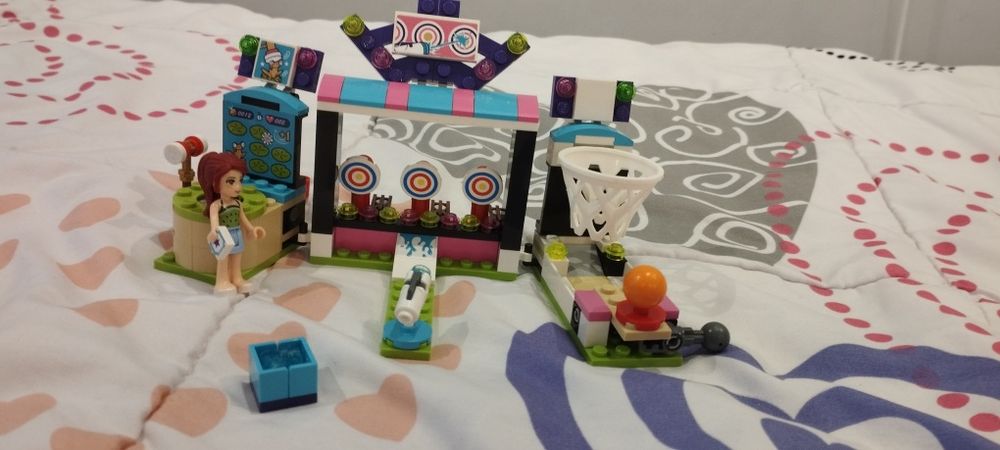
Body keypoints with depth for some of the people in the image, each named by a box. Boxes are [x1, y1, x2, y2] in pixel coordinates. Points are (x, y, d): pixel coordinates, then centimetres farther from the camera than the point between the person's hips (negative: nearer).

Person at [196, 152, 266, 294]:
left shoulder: (238, 203, 2)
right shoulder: (216, 205, -20)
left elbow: (243, 218, 13)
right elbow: (214, 218, -35)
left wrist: (251, 229, 19)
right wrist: (214, 230, -52)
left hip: (237, 236, 6)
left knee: (236, 260, 17)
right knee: (223, 260, 4)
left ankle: (237, 278, 29)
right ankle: (222, 281, 14)